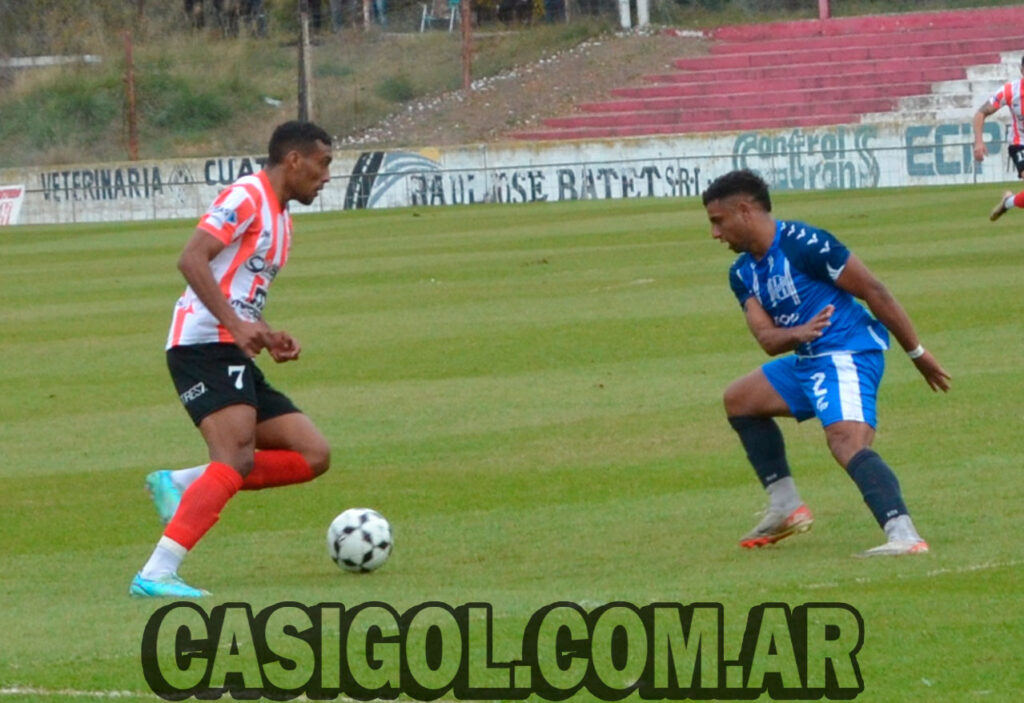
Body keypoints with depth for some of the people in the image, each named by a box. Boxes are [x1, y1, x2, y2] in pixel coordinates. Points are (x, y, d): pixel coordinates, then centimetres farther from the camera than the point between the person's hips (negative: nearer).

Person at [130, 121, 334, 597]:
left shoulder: (280, 219, 23)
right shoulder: (247, 197, -7)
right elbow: (191, 260, -19)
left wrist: (268, 337, 12)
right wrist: (236, 325, -26)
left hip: (235, 357, 10)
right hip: (205, 348, -10)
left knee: (313, 455, 2)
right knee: (236, 459, -25)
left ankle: (180, 484, 1)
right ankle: (156, 575, -32)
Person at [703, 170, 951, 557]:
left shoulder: (803, 244, -18)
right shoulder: (742, 273, 10)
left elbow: (873, 290, -15)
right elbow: (766, 337, 0)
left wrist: (917, 353, -13)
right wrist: (799, 333, -24)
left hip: (847, 355, -10)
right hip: (808, 360, 10)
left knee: (847, 441, -31)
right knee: (738, 399, 24)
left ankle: (904, 536, -48)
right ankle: (786, 508, 23)